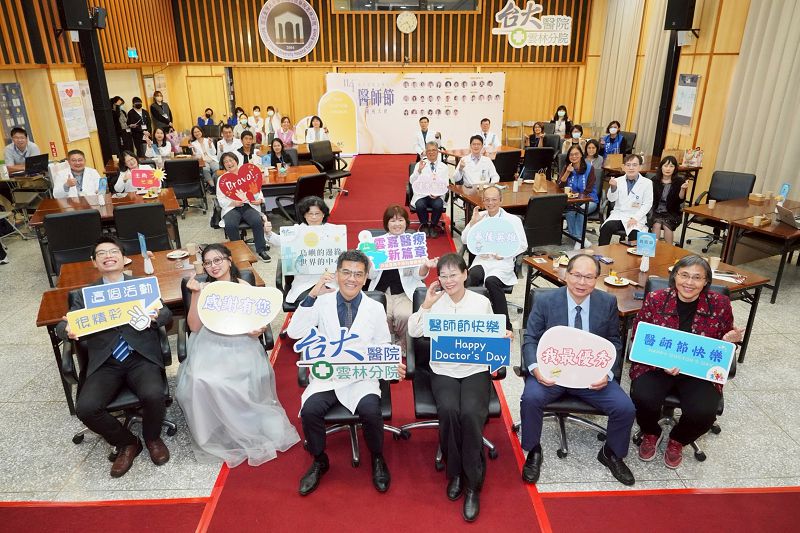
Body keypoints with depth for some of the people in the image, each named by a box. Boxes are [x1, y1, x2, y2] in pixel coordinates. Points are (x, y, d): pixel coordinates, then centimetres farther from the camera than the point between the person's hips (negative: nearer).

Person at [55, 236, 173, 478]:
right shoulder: (85, 294, 14)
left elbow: (166, 313, 1)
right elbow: (62, 325, 6)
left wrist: (155, 317, -24)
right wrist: (68, 330, -20)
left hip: (141, 356, -2)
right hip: (104, 363, 2)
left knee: (154, 395, -29)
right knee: (85, 408, -23)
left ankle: (152, 437, 6)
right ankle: (127, 443, 6)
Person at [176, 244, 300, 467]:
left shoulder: (244, 287, 5)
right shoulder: (203, 288, 10)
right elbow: (194, 326, 1)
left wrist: (257, 330, -19)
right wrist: (196, 295, -9)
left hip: (239, 344, -1)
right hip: (209, 346, 2)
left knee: (239, 381, -31)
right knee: (201, 381, -28)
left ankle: (245, 432, -5)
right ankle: (216, 435, -5)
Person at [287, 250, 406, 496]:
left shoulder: (375, 308, 3)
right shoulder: (322, 302, 1)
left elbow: (383, 347, 8)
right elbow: (294, 333, -9)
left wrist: (394, 365, -15)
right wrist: (312, 295, -16)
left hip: (362, 376, 0)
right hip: (326, 375, 1)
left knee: (370, 410, -28)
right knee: (310, 410, -25)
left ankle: (377, 460, 5)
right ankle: (319, 462, 6)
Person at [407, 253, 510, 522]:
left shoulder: (482, 302, 4)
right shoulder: (435, 302, 4)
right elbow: (414, 332, -4)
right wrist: (427, 304, -10)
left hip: (475, 369, 0)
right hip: (443, 370, 1)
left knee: (471, 413, -28)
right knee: (448, 410, -29)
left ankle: (473, 484, -9)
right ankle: (454, 473, -3)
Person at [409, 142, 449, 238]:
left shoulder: (443, 167, 11)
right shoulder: (420, 165, 8)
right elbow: (412, 181, -4)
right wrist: (419, 170, -21)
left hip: (437, 195, 1)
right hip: (421, 195, 0)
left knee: (438, 205, -31)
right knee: (420, 205, -32)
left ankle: (433, 226, -1)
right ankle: (424, 225, 0)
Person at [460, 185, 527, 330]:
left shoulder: (513, 220, 5)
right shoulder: (479, 216, 13)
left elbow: (523, 245, 5)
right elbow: (464, 240, 12)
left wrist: (504, 253, -10)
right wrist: (472, 222, -4)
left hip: (503, 263, -2)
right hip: (482, 260, 3)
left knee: (491, 281, -35)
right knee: (471, 277, -33)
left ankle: (505, 326, -25)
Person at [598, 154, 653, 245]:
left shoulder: (647, 183, 2)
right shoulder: (618, 181, 9)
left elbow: (647, 204, -1)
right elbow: (611, 199, 0)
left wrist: (635, 218, -14)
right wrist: (613, 187, -21)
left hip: (636, 218, -2)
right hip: (618, 215, 2)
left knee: (635, 234, -32)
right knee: (606, 228, -27)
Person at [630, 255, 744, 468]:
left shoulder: (720, 304, -1)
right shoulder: (655, 299, -5)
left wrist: (728, 341, -14)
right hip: (656, 366, -1)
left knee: (703, 412, -26)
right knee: (643, 398, -29)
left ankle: (677, 440, 14)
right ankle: (651, 434, 12)